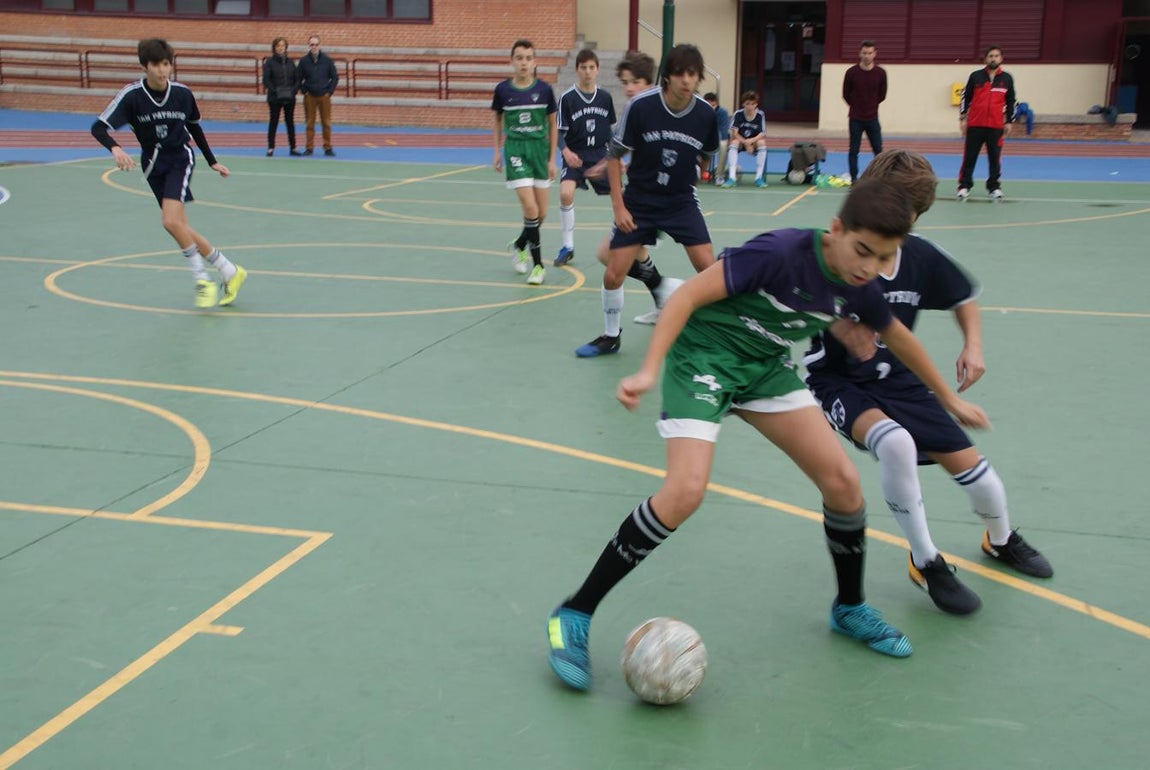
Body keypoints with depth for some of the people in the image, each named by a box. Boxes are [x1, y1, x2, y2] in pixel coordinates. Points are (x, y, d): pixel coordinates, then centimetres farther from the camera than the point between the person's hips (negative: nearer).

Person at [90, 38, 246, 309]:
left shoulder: (183, 93, -9)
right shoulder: (132, 95, -14)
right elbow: (99, 127, -21)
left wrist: (212, 161, 15)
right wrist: (115, 148, -41)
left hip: (180, 157, -2)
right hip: (153, 163, 2)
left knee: (172, 221, -22)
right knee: (180, 229, 4)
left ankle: (202, 280, -7)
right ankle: (230, 272, 17)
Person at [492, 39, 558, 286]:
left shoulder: (544, 89, -3)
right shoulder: (503, 89, -4)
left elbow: (553, 126, 4)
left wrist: (552, 159, 2)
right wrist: (497, 151, 12)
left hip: (540, 150, 2)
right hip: (515, 150, -2)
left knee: (542, 213, 7)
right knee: (530, 208, -14)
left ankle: (519, 245, 35)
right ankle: (538, 264, -2)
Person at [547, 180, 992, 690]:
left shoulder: (857, 289, -5)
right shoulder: (782, 252, -26)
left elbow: (898, 337, 16)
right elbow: (688, 295, -24)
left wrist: (950, 399, 26)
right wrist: (648, 371, -32)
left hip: (766, 367, 7)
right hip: (702, 356, -6)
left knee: (842, 481, -2)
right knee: (686, 491, -25)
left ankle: (849, 608, 24)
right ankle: (574, 616, -13)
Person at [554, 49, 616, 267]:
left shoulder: (605, 97, 3)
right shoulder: (567, 98, -8)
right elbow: (560, 132, -7)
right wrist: (566, 151, -25)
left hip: (600, 155, 3)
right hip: (575, 156, -3)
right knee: (566, 193, -25)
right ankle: (568, 246, -11)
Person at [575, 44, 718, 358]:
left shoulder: (705, 114, -12)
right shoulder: (641, 105, -19)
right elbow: (614, 155, -9)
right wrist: (618, 205, -12)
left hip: (681, 201, 1)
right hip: (638, 201, -1)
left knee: (710, 270, -9)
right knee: (613, 275, -4)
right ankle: (611, 336, 20)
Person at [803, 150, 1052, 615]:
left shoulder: (920, 257, -7)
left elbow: (964, 296, 11)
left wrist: (972, 346, -4)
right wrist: (838, 325, -34)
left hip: (899, 382, 5)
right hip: (840, 383, -4)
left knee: (973, 469, 3)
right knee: (895, 442, -35)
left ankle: (1001, 540, 41)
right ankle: (926, 563, -11)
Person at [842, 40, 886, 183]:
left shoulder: (881, 73, -3)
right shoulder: (852, 72, -7)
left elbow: (882, 95, 9)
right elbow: (846, 94, 4)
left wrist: (871, 105, 11)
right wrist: (857, 107, 10)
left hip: (872, 118, 1)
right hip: (855, 119, -1)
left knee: (878, 149, 3)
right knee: (854, 150, 2)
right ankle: (854, 179, 10)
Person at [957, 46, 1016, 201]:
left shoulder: (1006, 78, 7)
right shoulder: (975, 76, 3)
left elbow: (1011, 102, 12)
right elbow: (965, 97, 6)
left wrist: (1009, 122, 8)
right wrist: (962, 118, 2)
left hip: (996, 126, 1)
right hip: (975, 125, -1)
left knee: (995, 158, 3)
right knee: (969, 157, 2)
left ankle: (994, 187, 14)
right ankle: (964, 186, 9)